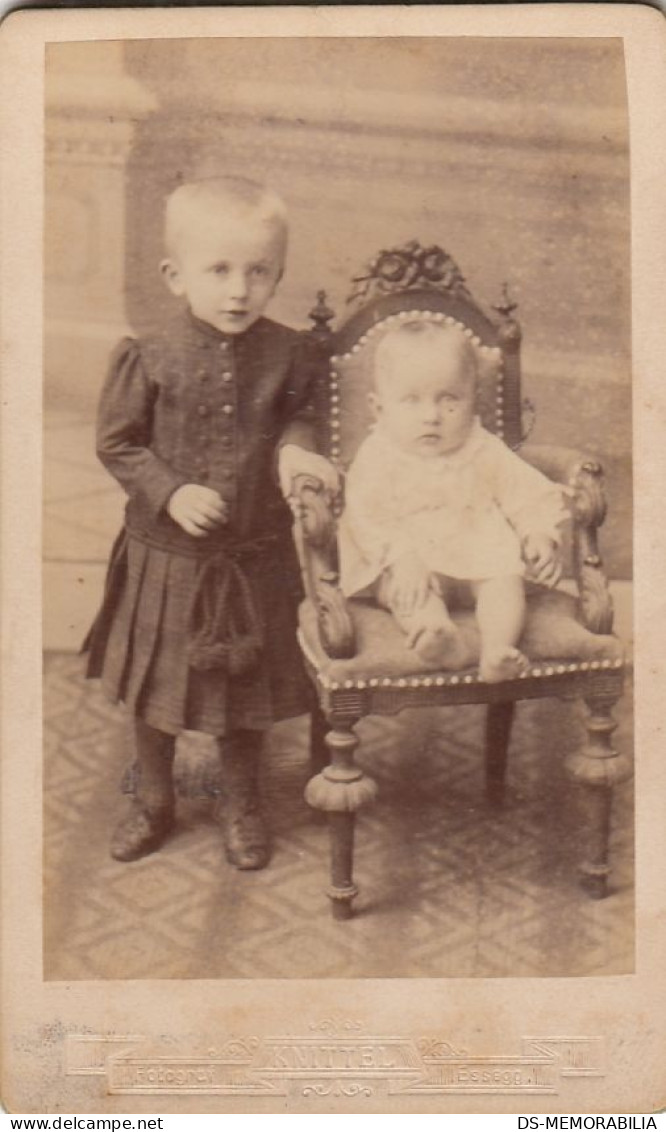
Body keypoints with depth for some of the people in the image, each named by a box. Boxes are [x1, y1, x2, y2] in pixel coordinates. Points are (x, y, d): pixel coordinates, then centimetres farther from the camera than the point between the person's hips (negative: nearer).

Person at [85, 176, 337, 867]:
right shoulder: (149, 360, -15)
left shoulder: (282, 352, -9)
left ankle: (241, 803, 40)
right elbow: (116, 443, -7)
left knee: (248, 686, 16)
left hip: (255, 556, 1)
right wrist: (171, 493, -20)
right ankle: (153, 802, 39)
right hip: (165, 555, -1)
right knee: (153, 686, 15)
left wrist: (295, 448, -14)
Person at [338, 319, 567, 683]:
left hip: (479, 556, 3)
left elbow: (529, 494, 8)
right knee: (408, 591, -32)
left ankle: (497, 649, -42)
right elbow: (367, 520, -12)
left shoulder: (485, 453, 5)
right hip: (406, 562, -2)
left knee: (506, 578, -25)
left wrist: (539, 535, -12)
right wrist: (401, 559, -28)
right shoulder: (377, 459, -2)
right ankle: (448, 642, -57)